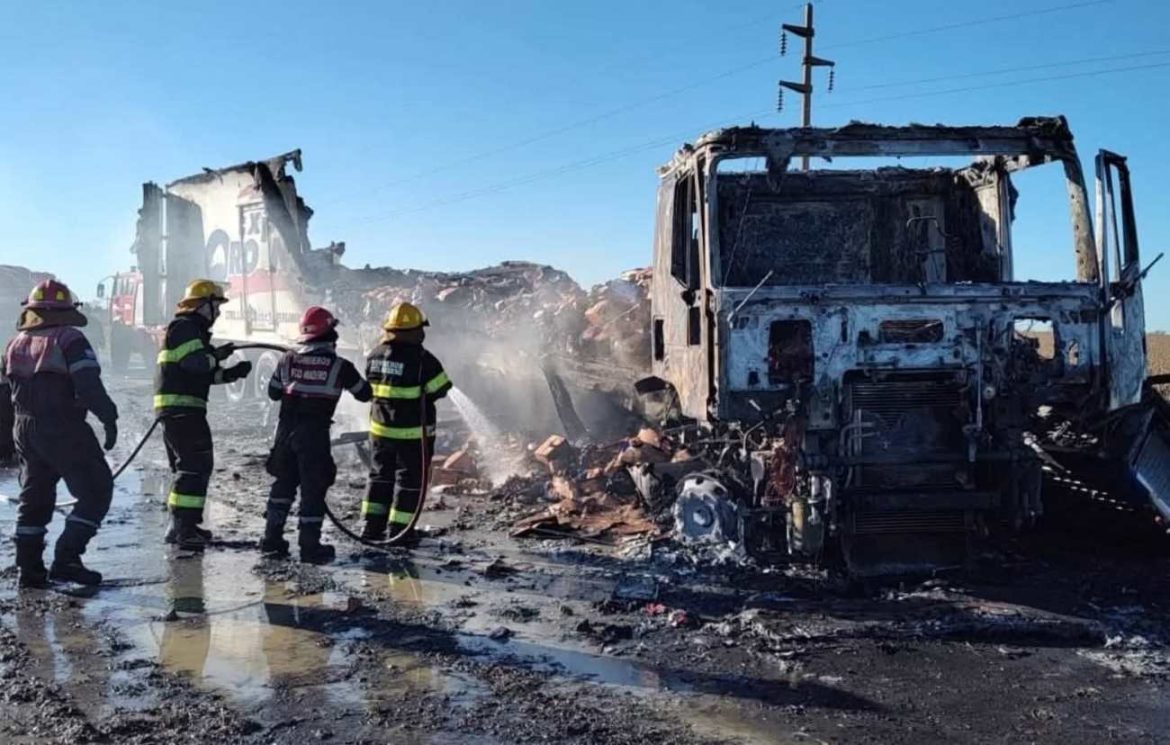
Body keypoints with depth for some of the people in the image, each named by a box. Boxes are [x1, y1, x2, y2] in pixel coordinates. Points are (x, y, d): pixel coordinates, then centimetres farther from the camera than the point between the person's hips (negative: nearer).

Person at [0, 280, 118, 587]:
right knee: (95, 492, 0)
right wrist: (109, 418, -13)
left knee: (34, 499, 17)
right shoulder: (70, 339, -8)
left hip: (25, 432, 8)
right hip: (64, 431, -7)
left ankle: (28, 569, 19)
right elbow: (89, 385, -19)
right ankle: (66, 559, -7)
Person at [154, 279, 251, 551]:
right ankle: (183, 528, -16)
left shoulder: (192, 330, 25)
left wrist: (232, 373, 11)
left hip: (179, 409, 11)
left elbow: (204, 374, 24)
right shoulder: (184, 327, -8)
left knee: (190, 466, 17)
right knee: (196, 465, -14)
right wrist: (218, 354, -6)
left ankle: (181, 526, 24)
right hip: (181, 407, -11)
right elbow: (194, 362, -23)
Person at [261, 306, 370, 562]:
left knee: (284, 483, 17)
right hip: (315, 434, -4)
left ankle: (272, 540, 21)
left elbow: (273, 392, 14)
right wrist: (362, 381, 25)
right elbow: (364, 394, 6)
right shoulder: (340, 366, -7)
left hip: (286, 430, 4)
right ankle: (309, 546, 6)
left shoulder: (288, 360, 3)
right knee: (313, 488, 3)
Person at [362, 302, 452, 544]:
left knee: (380, 475, 18)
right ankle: (399, 530, 10)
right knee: (410, 479, 6)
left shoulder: (375, 356, 0)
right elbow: (440, 389, -11)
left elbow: (370, 388, 11)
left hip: (380, 428, 6)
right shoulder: (422, 359, -19)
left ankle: (372, 526, 18)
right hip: (413, 433, -5)